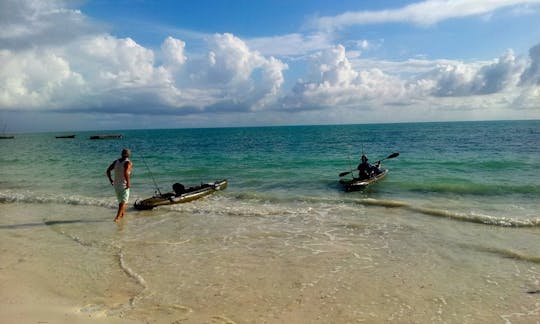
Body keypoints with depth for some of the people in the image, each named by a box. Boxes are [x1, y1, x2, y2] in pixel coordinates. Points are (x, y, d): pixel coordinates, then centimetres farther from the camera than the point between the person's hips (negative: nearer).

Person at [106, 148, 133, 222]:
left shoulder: (116, 161, 6)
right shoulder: (128, 162, -13)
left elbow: (108, 170, 2)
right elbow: (126, 173, -29)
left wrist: (110, 180, 11)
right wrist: (128, 182, -20)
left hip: (116, 184, 6)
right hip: (124, 185, -6)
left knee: (121, 201, 22)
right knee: (124, 201, 1)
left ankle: (122, 214, 36)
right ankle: (117, 217, -11)